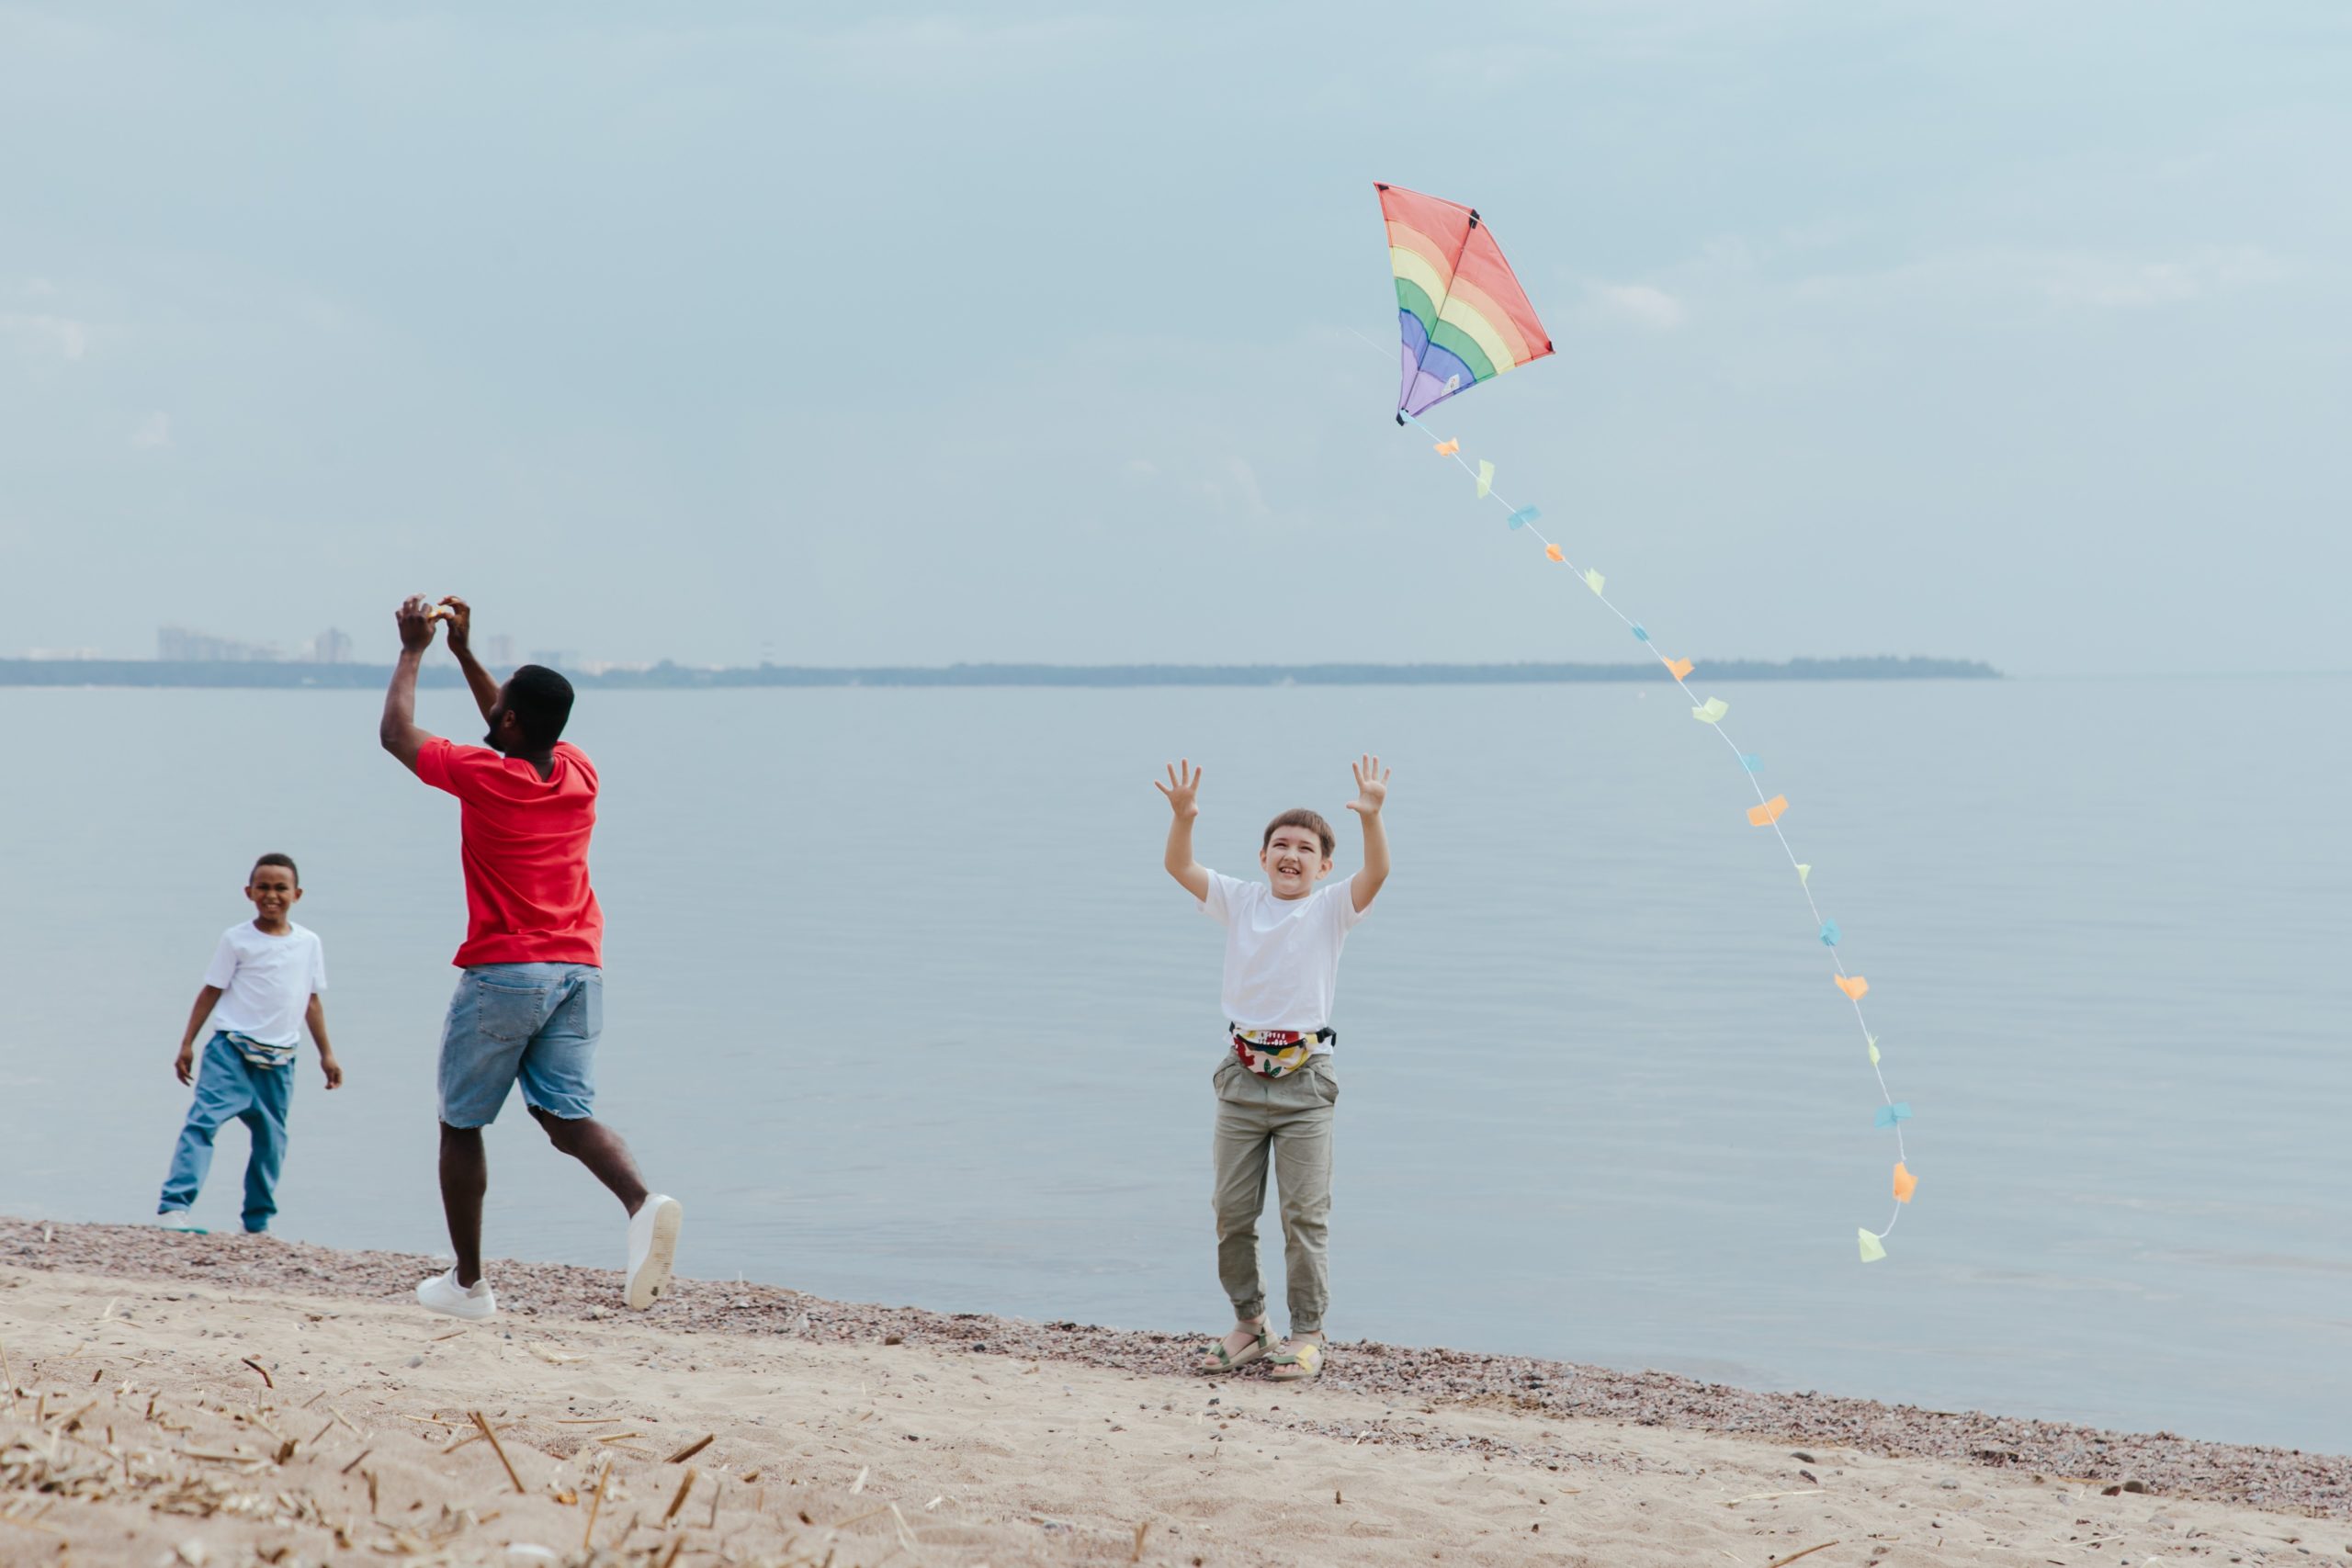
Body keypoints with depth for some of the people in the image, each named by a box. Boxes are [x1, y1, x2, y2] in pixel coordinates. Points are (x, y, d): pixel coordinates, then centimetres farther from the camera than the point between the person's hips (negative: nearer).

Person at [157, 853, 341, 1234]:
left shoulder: (310, 943, 9)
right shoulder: (237, 939, -1)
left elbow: (312, 1001, 15)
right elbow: (211, 991, 0)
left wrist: (326, 1053, 15)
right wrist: (187, 1044, -3)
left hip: (279, 1058, 4)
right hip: (232, 1048, -4)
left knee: (272, 1139, 7)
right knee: (204, 1120, -18)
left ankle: (258, 1222, 18)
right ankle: (173, 1205, -25)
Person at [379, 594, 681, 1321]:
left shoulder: (481, 775, -10)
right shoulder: (579, 772, 6)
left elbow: (396, 732, 7)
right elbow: (520, 736, 29)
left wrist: (413, 649, 18)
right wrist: (464, 652, 29)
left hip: (502, 971, -5)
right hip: (580, 969, 5)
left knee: (461, 1124, 11)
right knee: (566, 1112, 0)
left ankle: (467, 1282, 17)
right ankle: (642, 1201, -30)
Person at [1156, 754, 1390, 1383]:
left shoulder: (1331, 909, -2)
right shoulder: (1239, 902, 5)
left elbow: (1376, 872, -19)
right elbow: (1180, 867, -6)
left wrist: (1371, 817, -35)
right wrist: (1183, 816, -24)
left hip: (1304, 1079, -3)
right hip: (1241, 1077, 3)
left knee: (1305, 1213, -1)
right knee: (1232, 1211, 7)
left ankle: (1306, 1333, 8)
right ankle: (1247, 1324, 22)